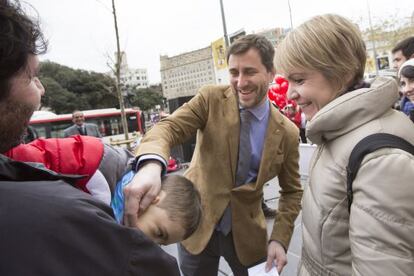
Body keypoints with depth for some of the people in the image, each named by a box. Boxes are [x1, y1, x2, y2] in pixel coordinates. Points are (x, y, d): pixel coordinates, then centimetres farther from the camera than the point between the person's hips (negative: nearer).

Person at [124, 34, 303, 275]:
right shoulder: (211, 99, -12)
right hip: (196, 225, 0)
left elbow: (292, 191, 2)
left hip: (247, 233, 1)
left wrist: (280, 239, -10)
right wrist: (151, 164, -46)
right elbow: (169, 127, -24)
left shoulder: (287, 133, -8)